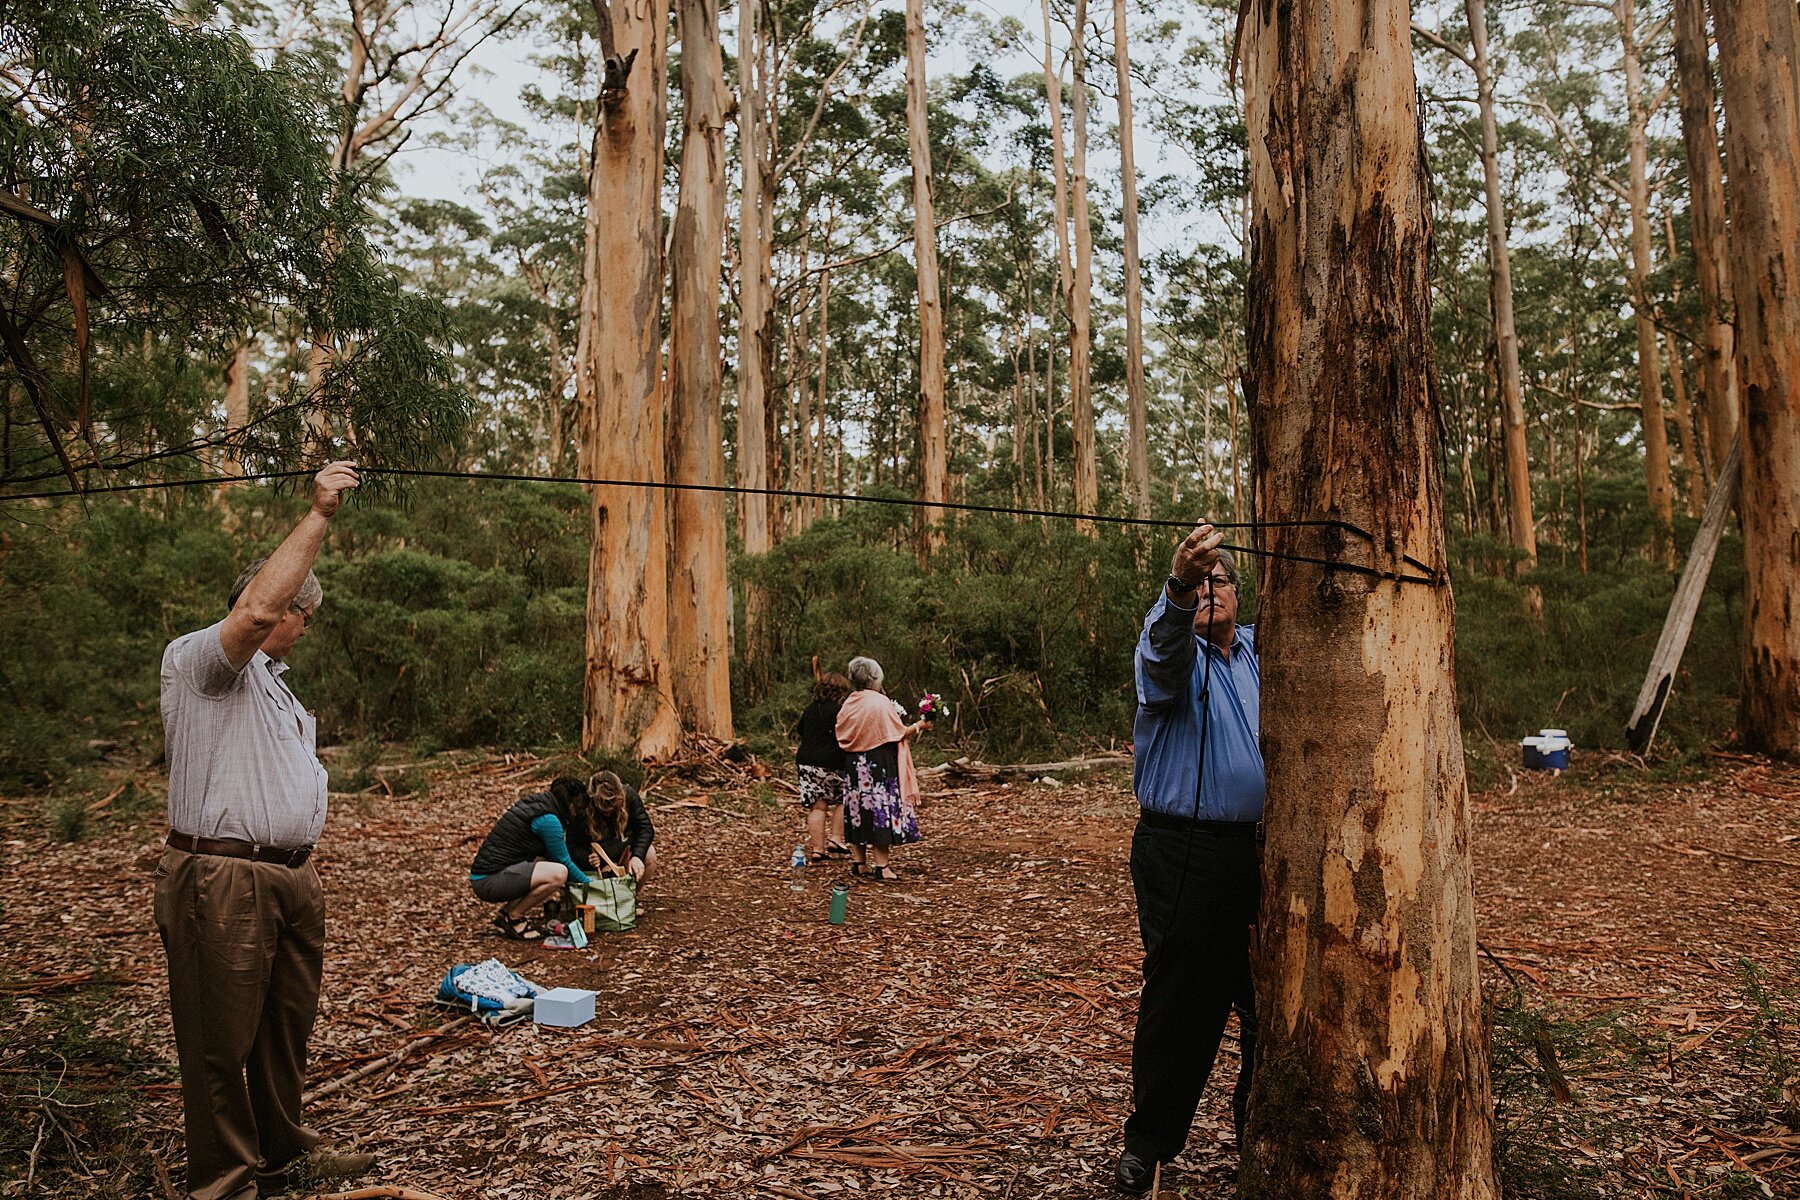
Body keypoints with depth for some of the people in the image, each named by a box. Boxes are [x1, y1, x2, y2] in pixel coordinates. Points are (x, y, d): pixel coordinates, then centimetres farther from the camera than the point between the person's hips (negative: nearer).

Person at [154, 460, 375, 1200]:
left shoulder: (273, 683, 24)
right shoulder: (196, 658, -6)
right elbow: (257, 610, -29)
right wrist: (317, 517, -26)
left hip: (291, 877, 9)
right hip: (222, 882, -9)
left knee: (287, 1026, 17)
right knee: (222, 1038, 1)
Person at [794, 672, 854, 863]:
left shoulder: (810, 709, 11)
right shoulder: (838, 710, -10)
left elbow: (799, 730, 27)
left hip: (806, 761, 6)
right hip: (831, 763, -6)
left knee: (817, 806, 7)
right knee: (843, 800, 13)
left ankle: (817, 849, 7)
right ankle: (835, 838, 5)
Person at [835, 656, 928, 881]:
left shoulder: (848, 704, 4)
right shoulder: (881, 702, -14)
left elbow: (843, 737, 11)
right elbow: (899, 733, -11)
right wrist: (919, 725, 5)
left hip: (855, 764, 6)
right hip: (880, 763, -6)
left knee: (858, 806, 12)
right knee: (881, 806, -2)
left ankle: (859, 862, 18)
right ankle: (881, 865, -1)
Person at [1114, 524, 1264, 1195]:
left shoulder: (1257, 652, 15)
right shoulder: (1172, 652, -5)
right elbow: (1163, 656, -28)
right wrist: (1178, 589, -49)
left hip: (1257, 852, 5)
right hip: (1183, 854, -5)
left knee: (1268, 999, 11)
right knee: (1178, 1002, 1)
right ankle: (1148, 1144, 17)